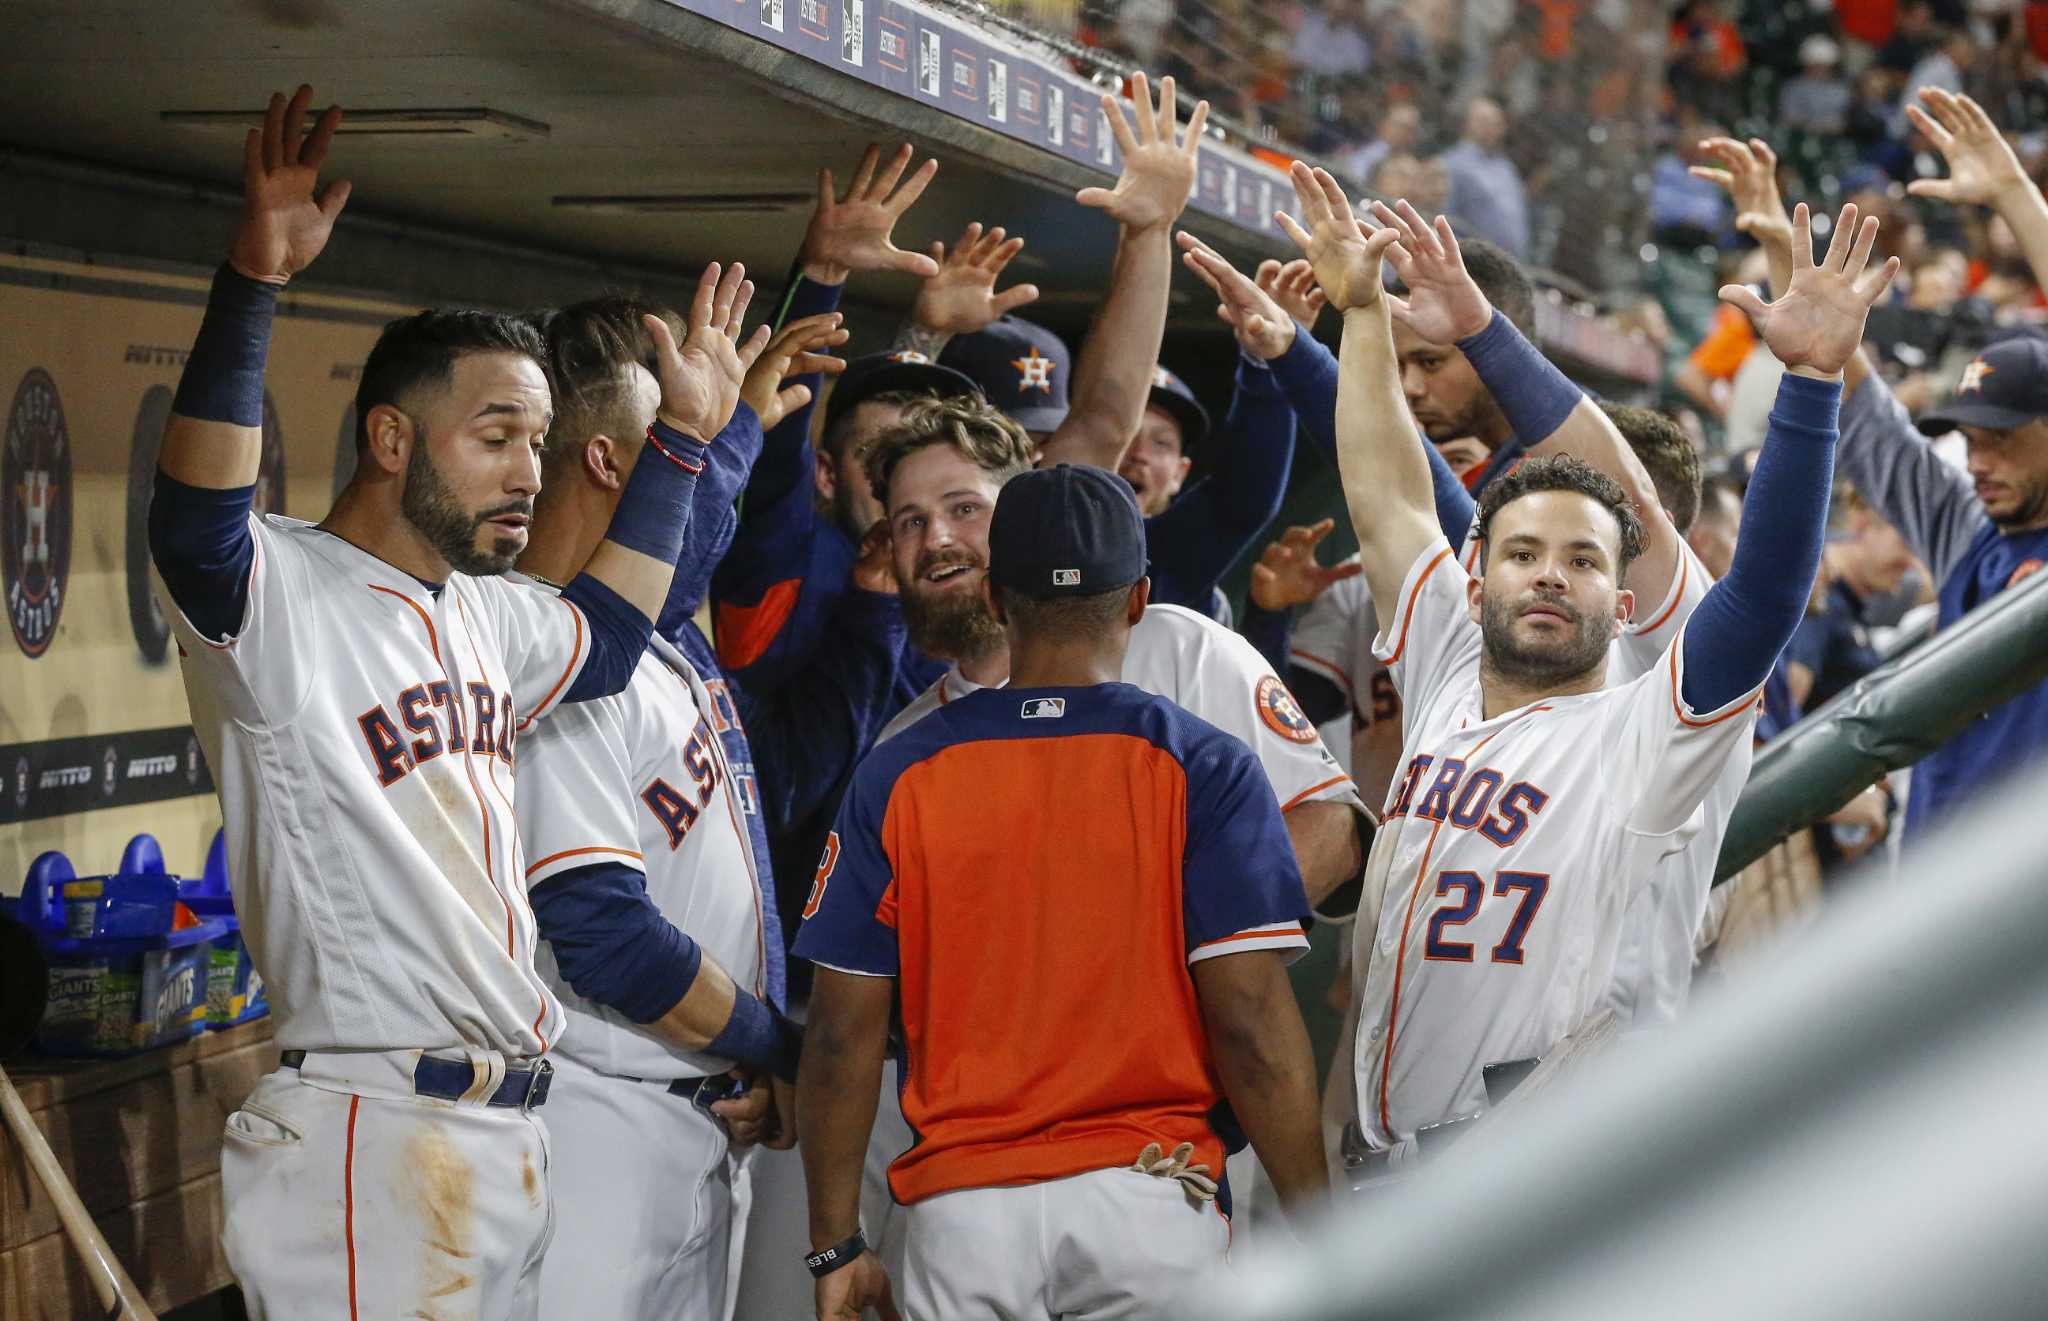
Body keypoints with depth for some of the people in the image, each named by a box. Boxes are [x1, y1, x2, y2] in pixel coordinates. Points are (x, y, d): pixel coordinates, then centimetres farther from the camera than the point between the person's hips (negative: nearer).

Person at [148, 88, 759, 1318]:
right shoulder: (279, 591, -9)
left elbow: (602, 637, 37)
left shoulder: (485, 611, 18)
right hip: (370, 1135, -9)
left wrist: (686, 435, 32)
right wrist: (254, 280, -40)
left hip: (516, 1127, 9)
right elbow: (197, 524, -30)